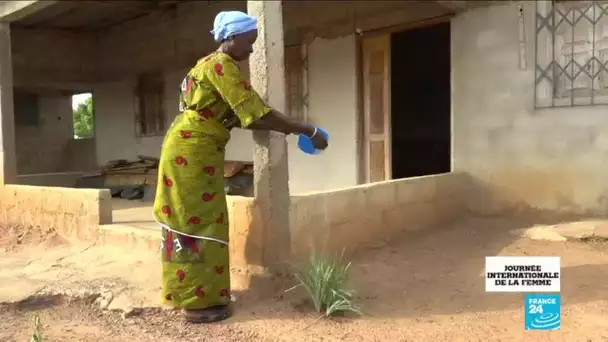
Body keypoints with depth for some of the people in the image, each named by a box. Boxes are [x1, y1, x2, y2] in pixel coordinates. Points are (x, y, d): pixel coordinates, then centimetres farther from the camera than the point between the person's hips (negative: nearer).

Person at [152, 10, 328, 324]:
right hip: (193, 152, -10)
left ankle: (185, 293, 25)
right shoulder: (221, 66, -15)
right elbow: (256, 113, -22)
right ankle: (198, 302, 5)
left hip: (188, 149, 10)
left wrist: (284, 128, 6)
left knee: (188, 221, 14)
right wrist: (307, 131, -17)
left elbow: (235, 117, 13)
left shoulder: (213, 65, 17)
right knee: (200, 223, -4)